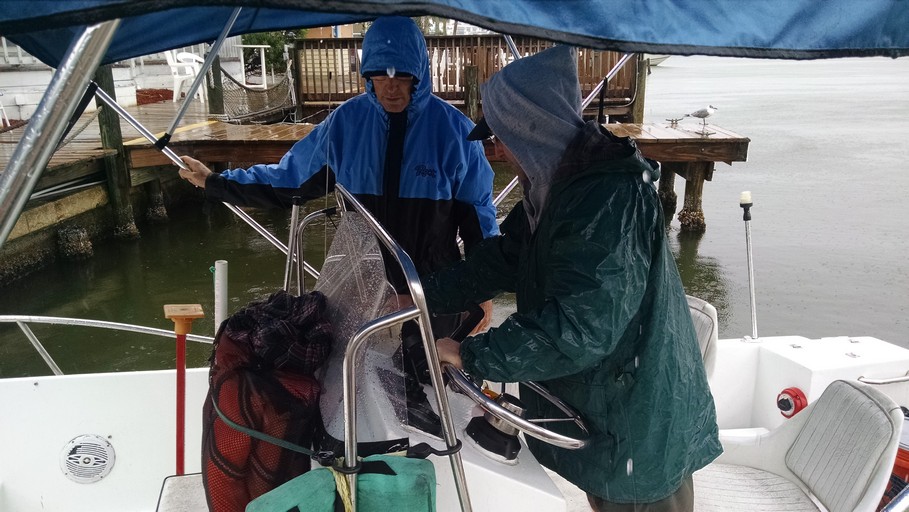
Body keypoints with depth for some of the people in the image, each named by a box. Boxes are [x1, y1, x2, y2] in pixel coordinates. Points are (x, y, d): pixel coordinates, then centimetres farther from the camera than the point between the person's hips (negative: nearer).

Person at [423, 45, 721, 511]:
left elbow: (575, 328, -34)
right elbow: (503, 259, 9)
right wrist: (421, 297, 7)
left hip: (639, 426, -9)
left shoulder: (608, 200, -29)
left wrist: (470, 356, -27)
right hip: (597, 405, 9)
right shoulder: (562, 185, 3)